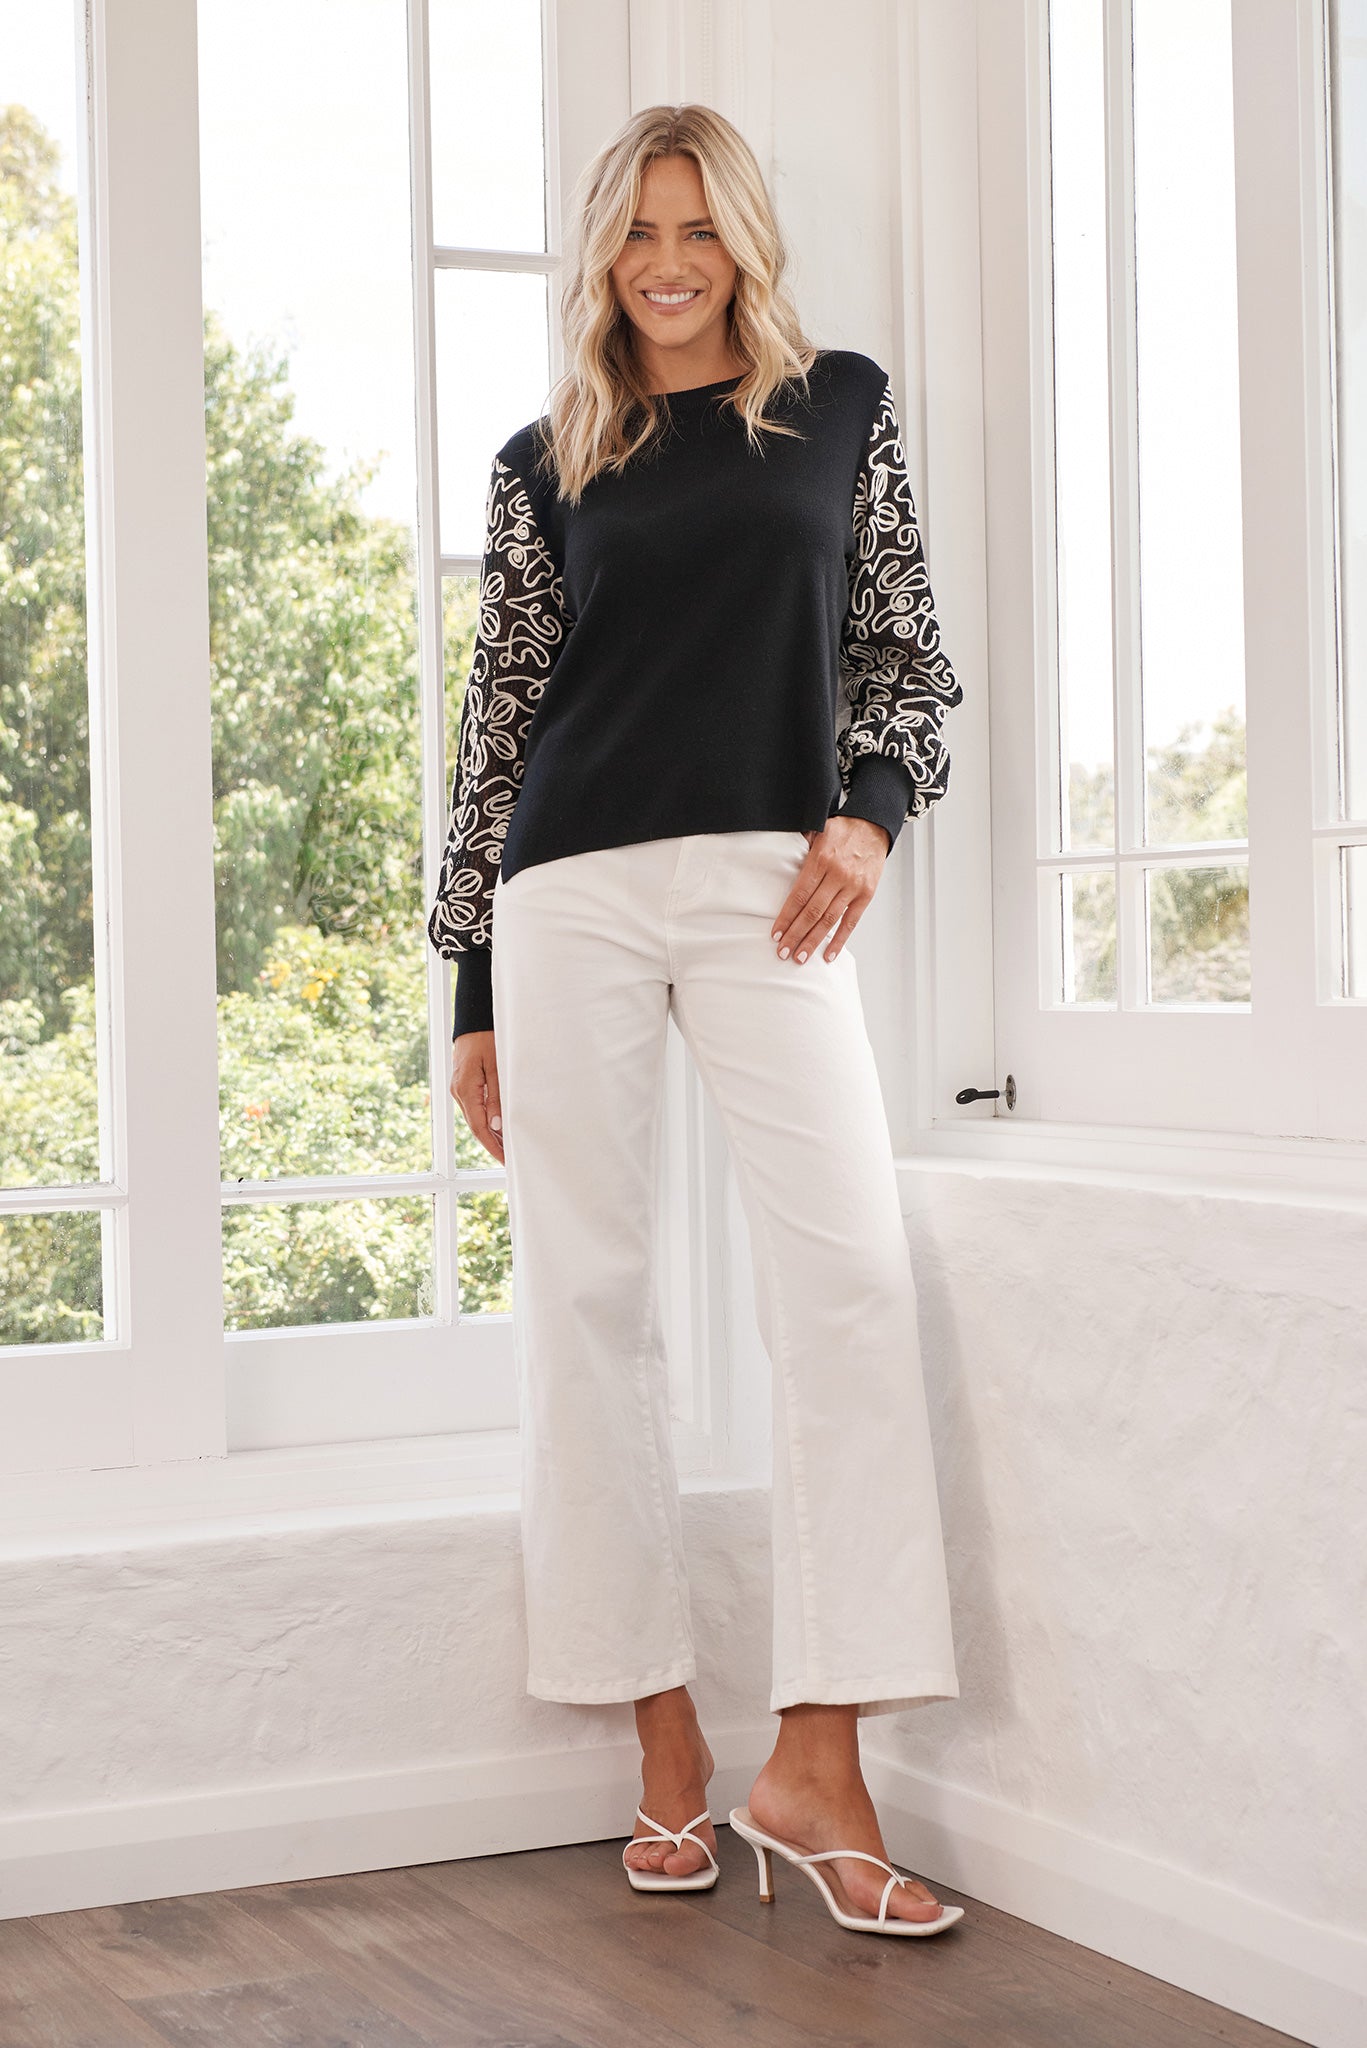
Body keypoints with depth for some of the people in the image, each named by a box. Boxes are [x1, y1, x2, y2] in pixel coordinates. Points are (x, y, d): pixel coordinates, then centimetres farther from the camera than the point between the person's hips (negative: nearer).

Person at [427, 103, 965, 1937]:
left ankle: (818, 1764, -9)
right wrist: (473, 991, 9)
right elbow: (500, 718, 12)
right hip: (573, 892, 1)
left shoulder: (841, 407, 14)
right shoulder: (546, 465, 13)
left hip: (771, 886, 0)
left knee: (849, 1273, -13)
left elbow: (907, 647, 14)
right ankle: (667, 1744, 10)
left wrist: (871, 812, -6)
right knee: (587, 1294, -1)